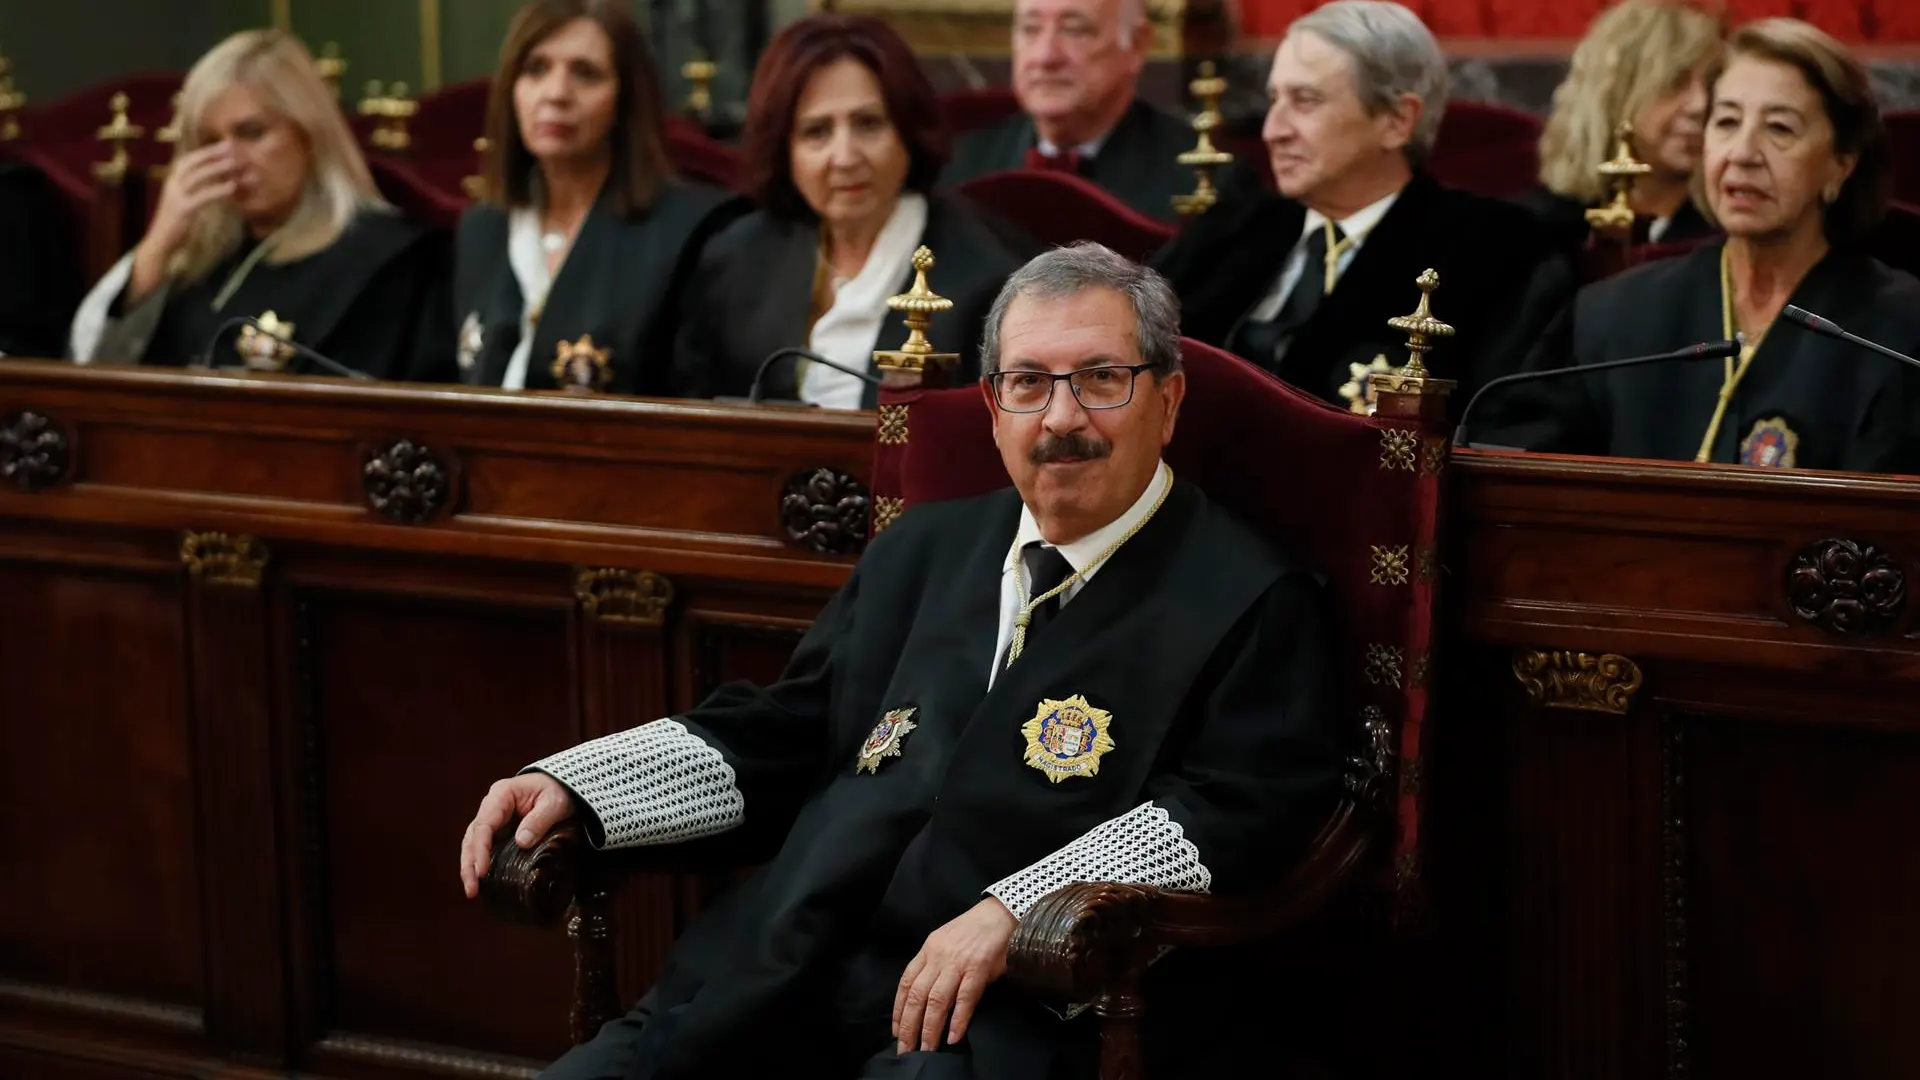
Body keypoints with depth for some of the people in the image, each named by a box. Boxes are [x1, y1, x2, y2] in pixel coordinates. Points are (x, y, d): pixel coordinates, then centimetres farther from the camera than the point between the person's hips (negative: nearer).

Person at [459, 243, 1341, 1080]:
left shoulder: (1251, 601, 2)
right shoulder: (924, 550, 22)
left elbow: (1235, 813, -10)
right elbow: (771, 738, 23)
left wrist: (1013, 911, -21)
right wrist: (567, 787, 9)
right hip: (777, 990, 6)